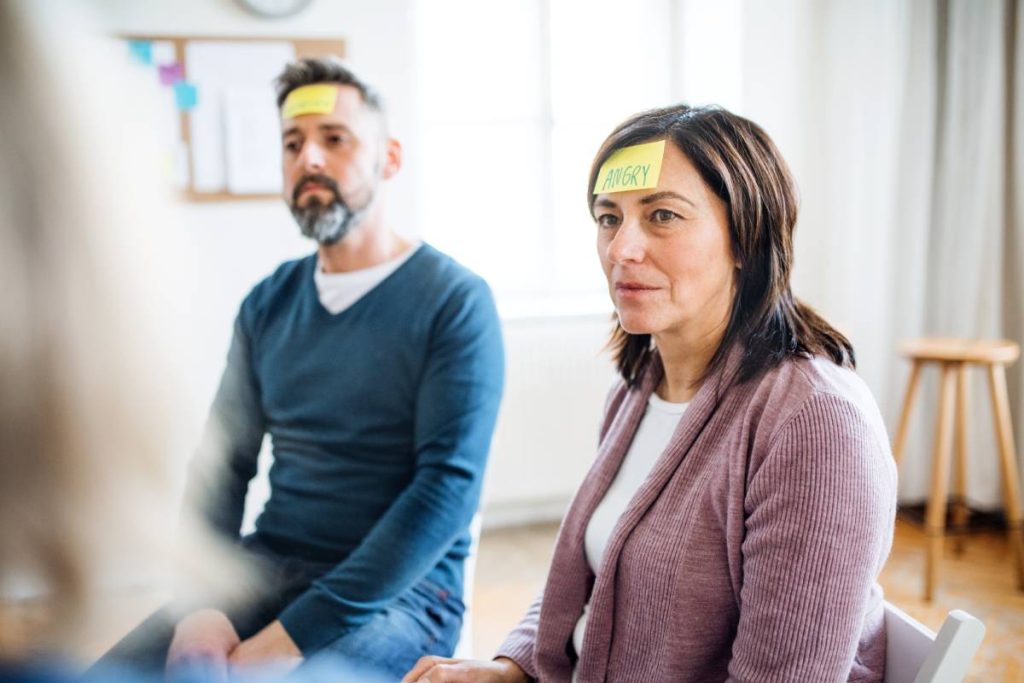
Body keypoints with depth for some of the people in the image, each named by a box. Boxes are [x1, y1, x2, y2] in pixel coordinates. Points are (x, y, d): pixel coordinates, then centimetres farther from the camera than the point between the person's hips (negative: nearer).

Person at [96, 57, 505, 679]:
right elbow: (224, 461, 7)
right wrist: (204, 606, -11)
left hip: (397, 587, -4)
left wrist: (298, 632, -20)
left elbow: (450, 485, -16)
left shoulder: (456, 300, -8)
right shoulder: (269, 304, 9)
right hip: (267, 569, 4)